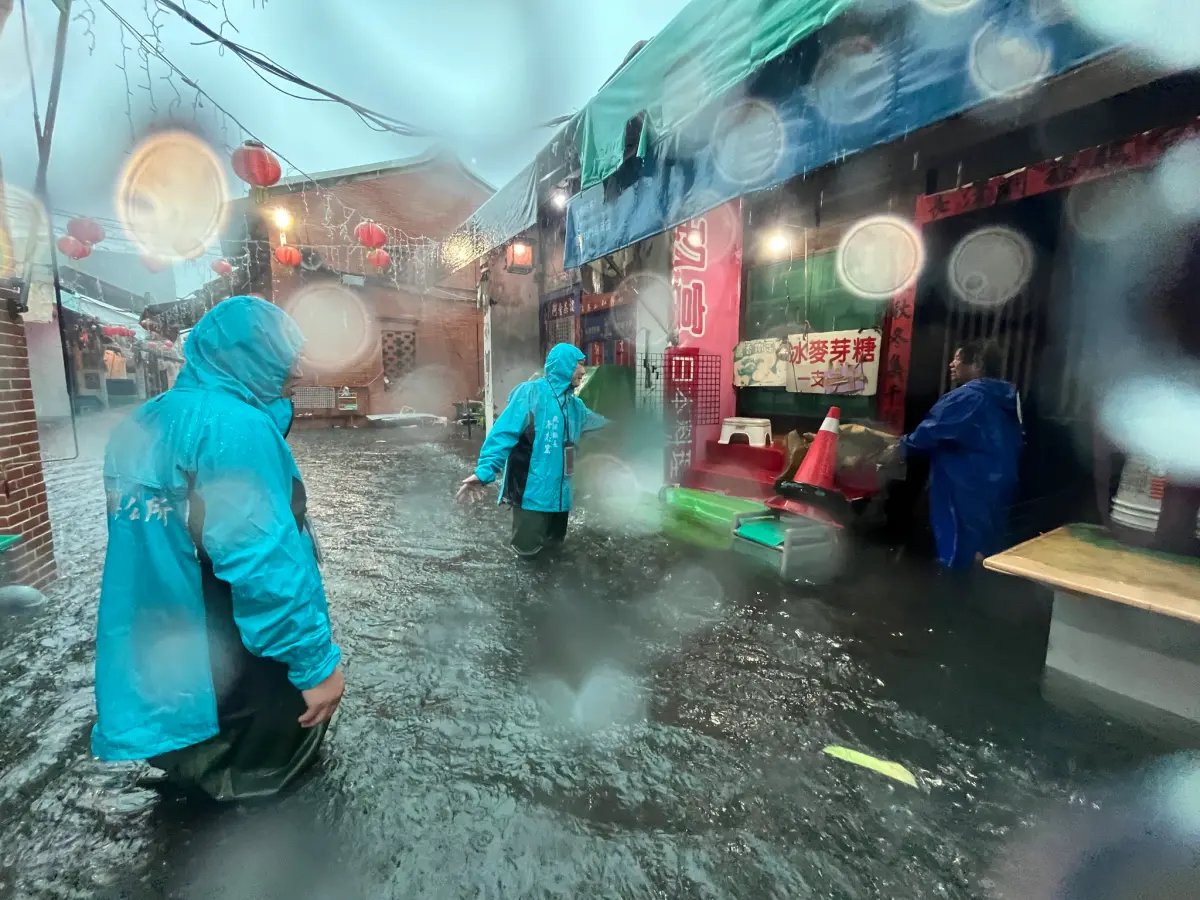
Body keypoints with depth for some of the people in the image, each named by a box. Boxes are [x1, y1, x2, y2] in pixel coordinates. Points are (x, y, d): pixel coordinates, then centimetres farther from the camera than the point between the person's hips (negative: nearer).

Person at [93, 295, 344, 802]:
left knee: (197, 792, 30)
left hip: (159, 663, 9)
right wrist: (316, 662, -23)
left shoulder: (144, 424, 5)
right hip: (236, 674, -8)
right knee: (257, 801, 16)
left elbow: (155, 550, 15)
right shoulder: (234, 426, -25)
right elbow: (265, 564, -31)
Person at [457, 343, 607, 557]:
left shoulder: (574, 404, 13)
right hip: (531, 490, -7)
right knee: (528, 547, -5)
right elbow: (504, 432, -20)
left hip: (559, 492, 8)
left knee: (553, 542, 18)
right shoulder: (532, 393, -12)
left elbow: (594, 421, 33)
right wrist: (485, 470, -29)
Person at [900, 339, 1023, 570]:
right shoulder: (1005, 398, 11)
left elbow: (929, 433, -19)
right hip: (997, 488, 9)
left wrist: (904, 446, 0)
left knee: (958, 557, 3)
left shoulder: (966, 397, -18)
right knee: (988, 557, 19)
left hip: (966, 492, -9)